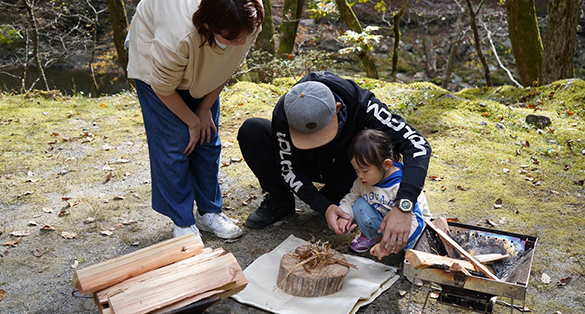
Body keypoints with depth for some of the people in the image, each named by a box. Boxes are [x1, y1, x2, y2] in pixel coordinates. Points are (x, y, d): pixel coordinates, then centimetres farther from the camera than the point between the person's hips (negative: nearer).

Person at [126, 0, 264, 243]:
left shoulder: (249, 22, -29)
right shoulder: (177, 36, -44)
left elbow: (227, 67, -8)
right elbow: (164, 88, -24)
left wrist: (205, 109, -5)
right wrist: (192, 121, -11)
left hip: (201, 68, 5)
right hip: (154, 60, -4)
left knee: (208, 140, 4)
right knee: (174, 143, -9)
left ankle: (209, 212, 18)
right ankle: (183, 223, 5)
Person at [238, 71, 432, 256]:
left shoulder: (362, 105, -37)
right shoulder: (283, 115, -33)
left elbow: (418, 145, -41)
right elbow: (289, 170, -21)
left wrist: (403, 206, -54)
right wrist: (324, 207, -37)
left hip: (344, 167, 0)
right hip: (306, 163, 1)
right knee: (251, 130, -24)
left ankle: (332, 196, -5)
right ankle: (280, 202, -4)